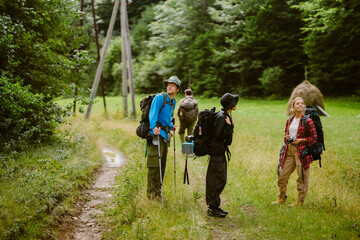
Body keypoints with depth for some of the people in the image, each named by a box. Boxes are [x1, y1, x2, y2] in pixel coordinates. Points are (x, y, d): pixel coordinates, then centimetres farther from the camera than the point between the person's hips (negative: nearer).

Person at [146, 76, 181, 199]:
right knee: (154, 165, -9)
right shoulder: (160, 98, -9)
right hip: (157, 134, -8)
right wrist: (154, 127, -35)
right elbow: (153, 114, -22)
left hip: (165, 135, 8)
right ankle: (151, 193, -3)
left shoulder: (173, 102, 17)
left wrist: (171, 126, 30)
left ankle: (158, 191, 21)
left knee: (162, 164, 11)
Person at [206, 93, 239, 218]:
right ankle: (212, 208, 3)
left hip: (221, 152, 10)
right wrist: (229, 126, -20)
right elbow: (218, 136, -23)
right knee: (217, 180, -5)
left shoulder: (226, 116, 13)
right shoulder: (221, 117, -18)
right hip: (217, 152, -10)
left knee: (221, 179, 15)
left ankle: (215, 205, 24)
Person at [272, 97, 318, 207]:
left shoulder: (307, 121, -6)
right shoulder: (289, 120, 11)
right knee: (281, 175, 8)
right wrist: (286, 138, 1)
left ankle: (300, 201, 15)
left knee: (302, 178, 1)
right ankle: (282, 198, 23)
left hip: (301, 151, -6)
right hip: (289, 150, 6)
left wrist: (300, 140, -14)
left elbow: (314, 138, -5)